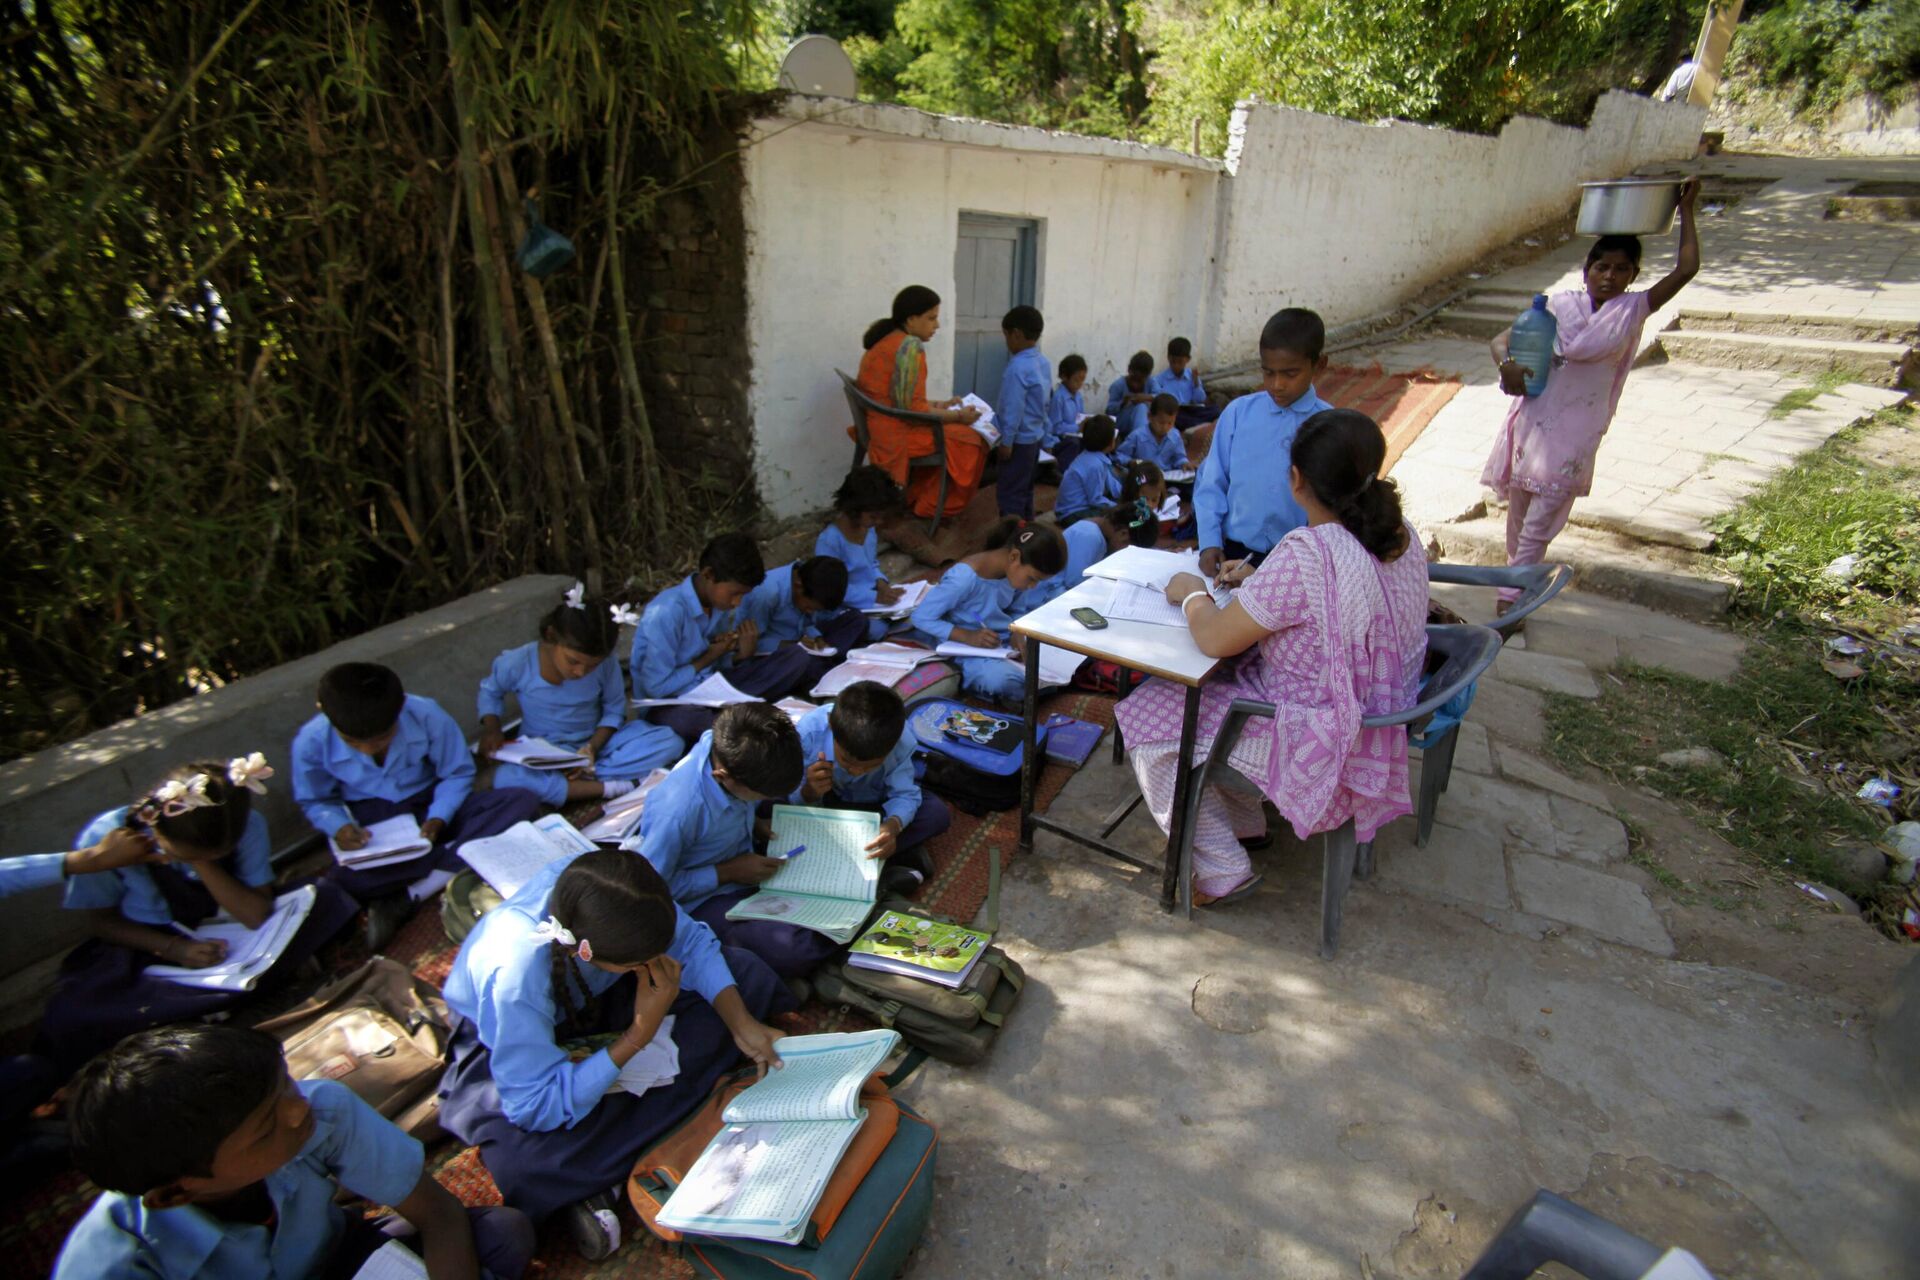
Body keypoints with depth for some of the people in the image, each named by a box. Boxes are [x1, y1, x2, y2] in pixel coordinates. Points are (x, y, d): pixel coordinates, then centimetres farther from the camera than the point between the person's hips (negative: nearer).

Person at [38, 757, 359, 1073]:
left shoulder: (246, 826, -20)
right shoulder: (104, 839, -20)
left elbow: (258, 916, -22)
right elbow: (102, 921, -7)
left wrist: (202, 863, -32)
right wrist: (173, 948, -23)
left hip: (231, 939, 1)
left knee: (326, 898, -21)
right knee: (71, 1012, -32)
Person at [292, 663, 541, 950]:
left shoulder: (427, 716, -21)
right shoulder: (311, 741, -16)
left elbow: (458, 774, -8)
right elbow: (315, 802, 2)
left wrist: (438, 818, -24)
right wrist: (339, 827, -20)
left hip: (429, 806, 2)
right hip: (371, 823, -1)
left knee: (523, 800, -26)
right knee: (343, 881, -37)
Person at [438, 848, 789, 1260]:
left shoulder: (606, 887, -30)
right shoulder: (513, 980, -41)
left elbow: (691, 942, -14)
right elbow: (539, 1108, -32)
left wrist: (741, 1023, -24)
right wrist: (638, 1035, -34)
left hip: (595, 1002, 6)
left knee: (745, 973, -12)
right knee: (528, 1164, -37)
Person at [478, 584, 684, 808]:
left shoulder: (606, 665, -17)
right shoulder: (517, 664, -17)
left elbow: (613, 710, -2)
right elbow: (490, 691, 5)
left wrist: (593, 746, -18)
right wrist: (491, 728, -12)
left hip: (597, 741, 2)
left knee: (670, 742, -21)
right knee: (505, 779, -37)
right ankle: (606, 788, -30)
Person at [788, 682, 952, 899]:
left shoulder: (900, 742, -29)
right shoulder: (809, 732, -33)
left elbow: (904, 795, -28)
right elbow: (791, 799, -26)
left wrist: (893, 825, -49)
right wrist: (808, 792, -48)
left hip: (871, 805, 1)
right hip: (824, 803, 0)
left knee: (937, 813, -23)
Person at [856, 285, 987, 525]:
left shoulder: (884, 340, 12)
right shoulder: (910, 346, -17)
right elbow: (912, 408, -21)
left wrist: (938, 406, 15)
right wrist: (958, 416, -10)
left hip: (880, 431, 10)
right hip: (898, 437, -10)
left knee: (953, 433, 26)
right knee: (972, 440, 3)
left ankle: (918, 496, 26)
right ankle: (936, 507, 13)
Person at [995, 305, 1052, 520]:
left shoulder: (1018, 367, -22)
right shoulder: (1043, 362, 6)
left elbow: (1013, 409, -22)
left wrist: (1006, 440, -15)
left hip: (1019, 439, -9)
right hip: (1035, 436, 9)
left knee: (1009, 492, -2)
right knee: (1025, 489, 18)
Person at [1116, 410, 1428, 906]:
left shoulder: (1306, 553, -32)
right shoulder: (1399, 534, -4)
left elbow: (1214, 639, -23)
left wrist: (1192, 593, -4)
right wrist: (1260, 581, 7)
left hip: (1319, 740, -9)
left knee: (1148, 715, 1)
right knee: (1202, 689, 22)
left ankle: (1222, 873, 12)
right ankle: (1244, 825, 33)